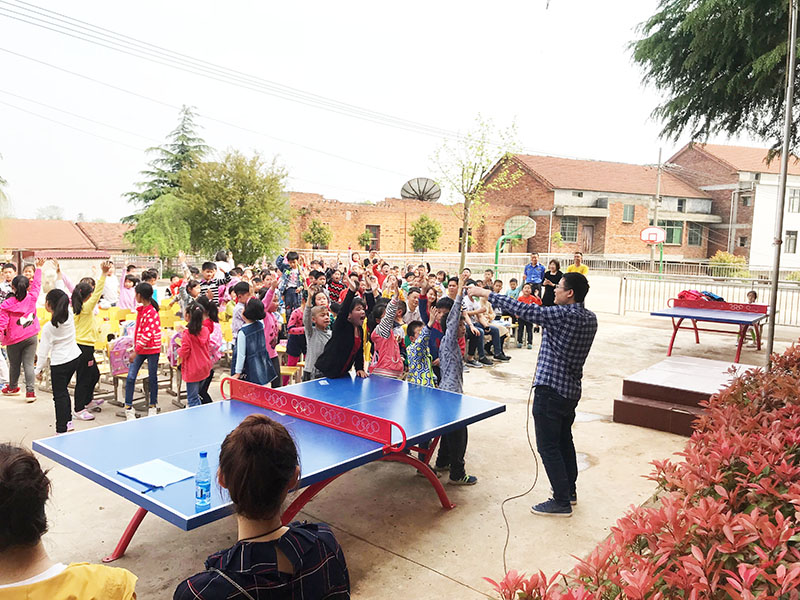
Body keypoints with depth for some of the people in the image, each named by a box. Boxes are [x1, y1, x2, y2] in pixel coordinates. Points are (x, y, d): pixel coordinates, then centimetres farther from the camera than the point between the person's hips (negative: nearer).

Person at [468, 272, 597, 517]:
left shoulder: (563, 314, -22)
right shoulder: (590, 318, 4)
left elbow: (524, 310, -22)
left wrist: (486, 293, -16)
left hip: (550, 389, -9)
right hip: (571, 390, 9)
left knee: (548, 446, 1)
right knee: (564, 441, 23)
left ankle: (561, 502, 7)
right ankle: (569, 490, 35)